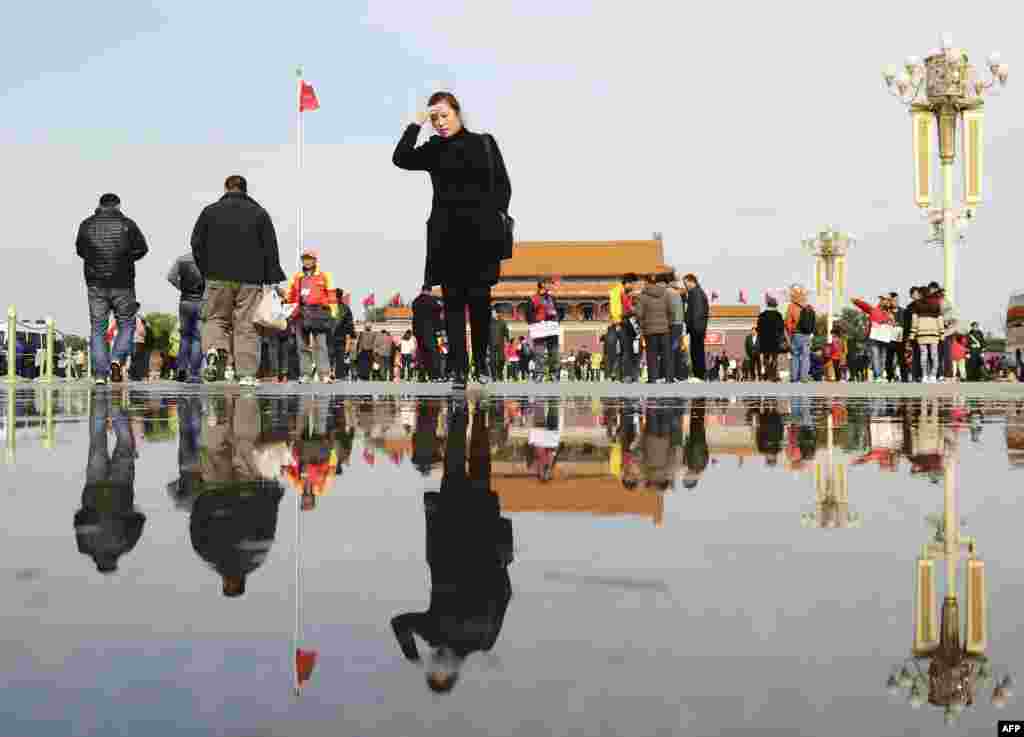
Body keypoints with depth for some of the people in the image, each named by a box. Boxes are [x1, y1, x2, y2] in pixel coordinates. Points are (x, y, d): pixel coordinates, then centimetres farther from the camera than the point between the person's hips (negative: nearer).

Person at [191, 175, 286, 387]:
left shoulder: (209, 212, 7)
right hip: (250, 280, 0)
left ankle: (215, 349, -17)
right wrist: (273, 280, 6)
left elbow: (197, 244, 7)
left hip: (218, 278, 0)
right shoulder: (259, 214, 6)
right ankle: (246, 373, -2)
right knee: (246, 324, 1)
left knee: (215, 318, 13)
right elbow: (271, 249, 3)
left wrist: (206, 271, 17)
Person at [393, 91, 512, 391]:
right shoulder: (433, 150, 10)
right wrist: (417, 123, -8)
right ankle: (459, 370, -3)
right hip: (447, 234, 1)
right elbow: (401, 159, -6)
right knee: (453, 301, -2)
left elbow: (502, 185, 6)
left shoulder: (484, 143, 7)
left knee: (479, 299, 1)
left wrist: (497, 215, -7)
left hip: (481, 233, -1)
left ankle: (481, 364, 17)